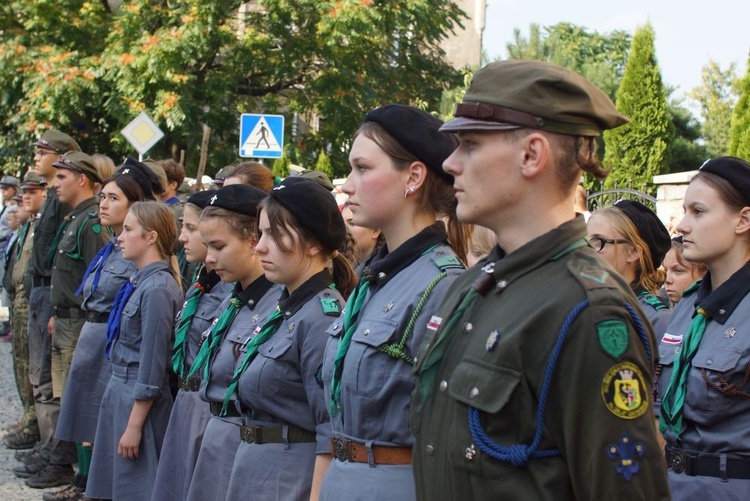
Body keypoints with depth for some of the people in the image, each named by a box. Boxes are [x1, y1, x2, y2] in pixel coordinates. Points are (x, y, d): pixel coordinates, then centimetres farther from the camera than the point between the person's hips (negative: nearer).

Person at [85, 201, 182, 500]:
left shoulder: (158, 289, -19)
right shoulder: (140, 281, 9)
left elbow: (152, 365, -20)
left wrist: (134, 426, -19)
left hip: (139, 399, -9)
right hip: (119, 389, 9)